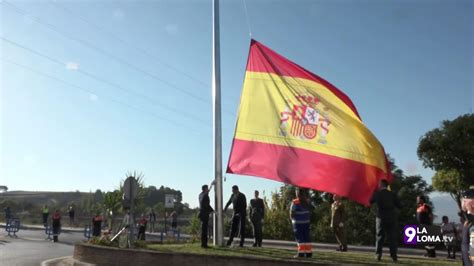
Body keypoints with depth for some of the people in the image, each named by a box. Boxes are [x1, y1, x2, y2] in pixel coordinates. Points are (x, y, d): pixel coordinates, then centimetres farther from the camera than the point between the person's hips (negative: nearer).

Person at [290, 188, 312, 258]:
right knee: (307, 237, 11)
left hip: (298, 222, -5)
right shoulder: (307, 201, 0)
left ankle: (301, 252, -3)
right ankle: (308, 252, 13)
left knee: (299, 237, 0)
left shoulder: (295, 202, -15)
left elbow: (291, 214, -11)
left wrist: (292, 218, 7)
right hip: (306, 221, 5)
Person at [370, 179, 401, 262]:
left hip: (381, 218, 0)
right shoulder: (392, 194, 0)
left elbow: (370, 202, 12)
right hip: (392, 218, 0)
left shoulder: (377, 194, -1)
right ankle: (394, 256, -2)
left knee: (379, 237, 7)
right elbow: (399, 206, 1)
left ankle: (378, 255, 3)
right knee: (392, 238, 3)